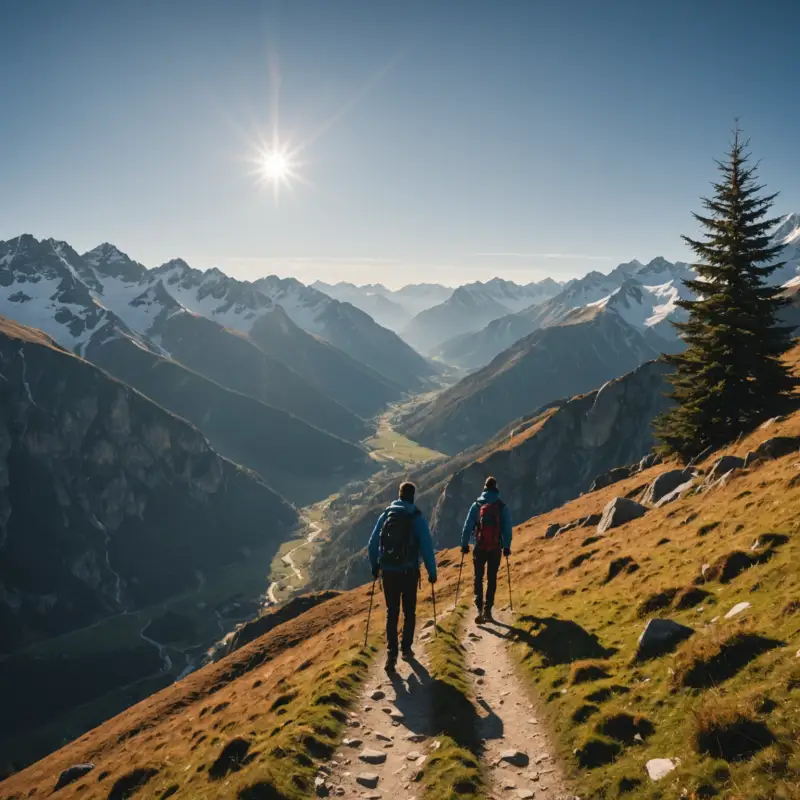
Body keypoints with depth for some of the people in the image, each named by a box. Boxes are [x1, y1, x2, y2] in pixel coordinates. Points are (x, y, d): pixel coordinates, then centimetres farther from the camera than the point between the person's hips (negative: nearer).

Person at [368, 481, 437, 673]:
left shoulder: (386, 514, 1)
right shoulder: (417, 517, -7)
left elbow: (372, 544, 4)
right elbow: (426, 546, -11)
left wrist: (374, 565, 18)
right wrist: (432, 571, -2)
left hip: (388, 571, 2)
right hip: (409, 571, -2)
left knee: (391, 612, 10)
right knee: (409, 611, 18)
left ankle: (391, 654, 0)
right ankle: (406, 649, 25)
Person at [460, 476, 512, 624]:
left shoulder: (477, 505, -1)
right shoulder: (502, 506, -1)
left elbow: (467, 526, -2)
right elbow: (507, 528, 0)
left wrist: (464, 544, 5)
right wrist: (507, 546, 8)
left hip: (480, 547, 0)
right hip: (496, 548, 0)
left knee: (478, 578, 8)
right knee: (492, 579, 11)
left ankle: (480, 609, -8)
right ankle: (488, 610, 9)